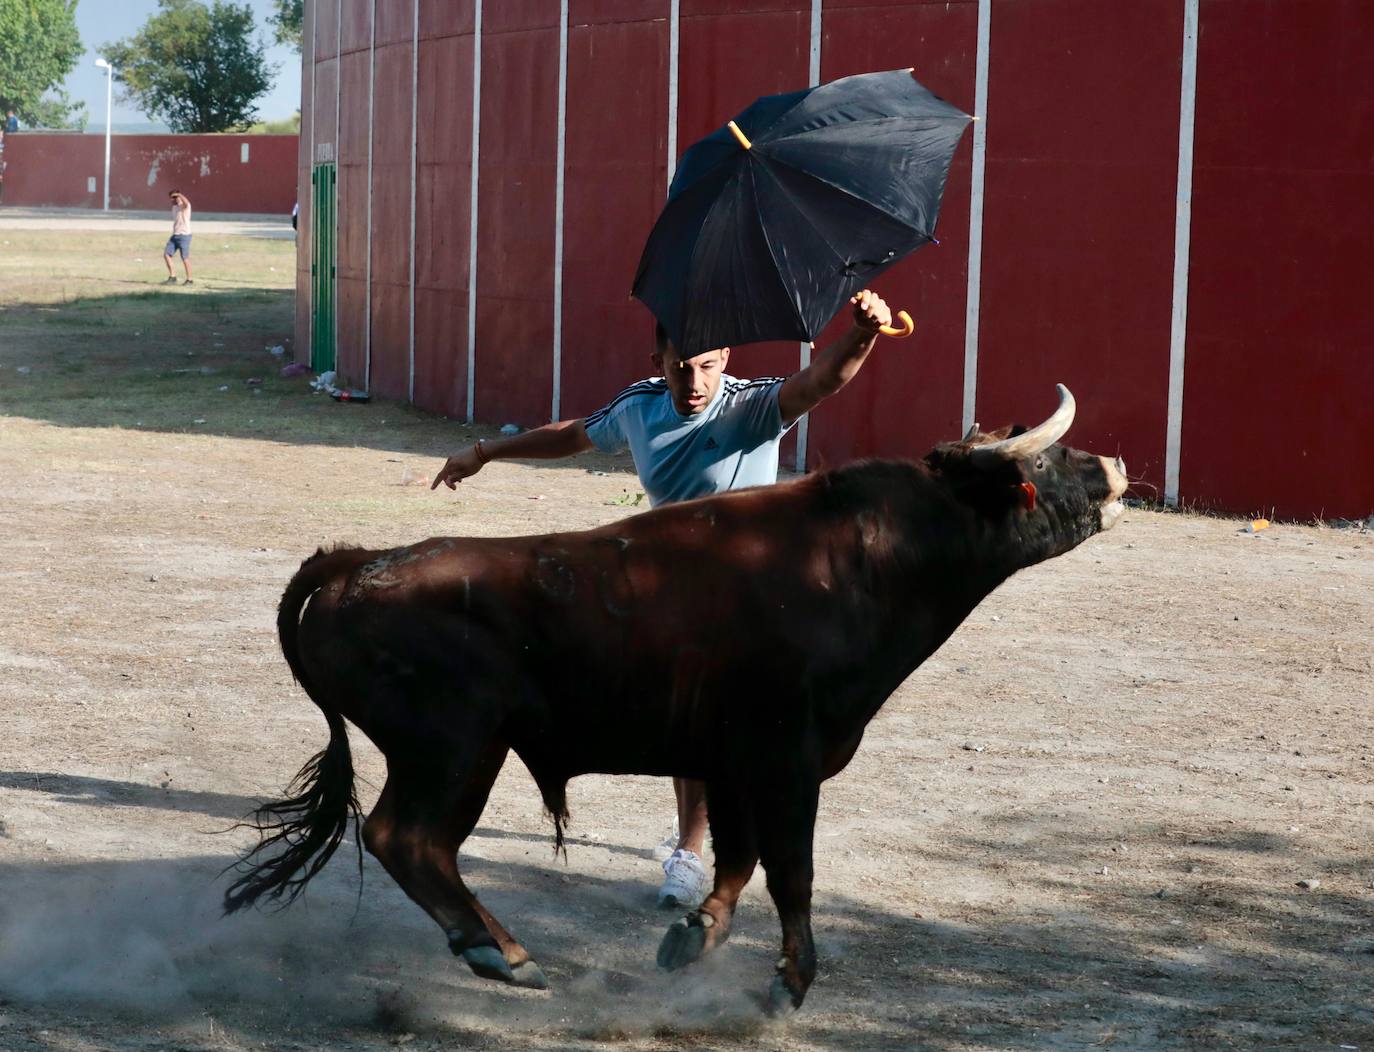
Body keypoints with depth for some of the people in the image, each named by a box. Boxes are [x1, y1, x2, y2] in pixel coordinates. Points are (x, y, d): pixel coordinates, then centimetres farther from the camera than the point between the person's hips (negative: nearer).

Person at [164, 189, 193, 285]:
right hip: (175, 235, 8)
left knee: (185, 258, -4)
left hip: (184, 235, -8)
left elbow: (186, 202, -38)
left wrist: (178, 194, -31)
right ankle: (172, 277, 5)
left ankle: (189, 280, 6)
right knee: (166, 254, -1)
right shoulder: (174, 207, 16)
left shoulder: (185, 206, -10)